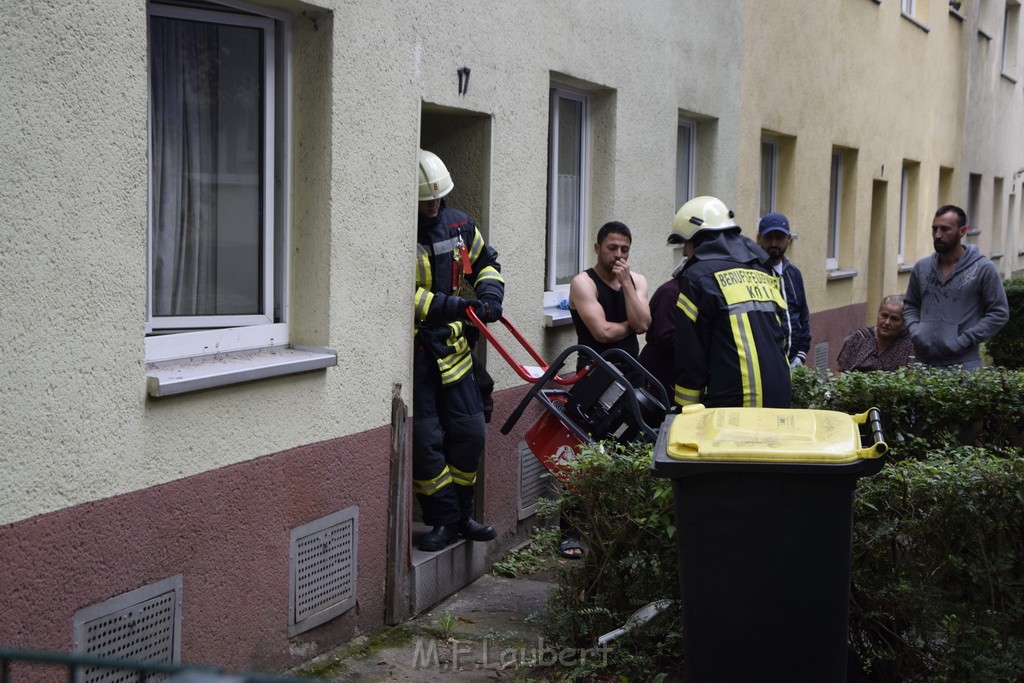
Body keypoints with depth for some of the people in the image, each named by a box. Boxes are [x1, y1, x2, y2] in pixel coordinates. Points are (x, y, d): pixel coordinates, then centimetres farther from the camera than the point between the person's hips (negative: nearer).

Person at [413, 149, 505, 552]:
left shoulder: (458, 225, 6)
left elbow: (486, 262, 21)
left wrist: (490, 295, 2)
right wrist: (445, 306, -26)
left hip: (452, 346, 6)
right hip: (412, 352, -6)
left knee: (468, 432, 9)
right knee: (424, 439, -4)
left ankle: (461, 515, 23)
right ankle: (444, 520, 8)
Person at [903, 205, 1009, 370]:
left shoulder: (983, 269, -4)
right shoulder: (921, 267, 10)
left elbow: (999, 313, -4)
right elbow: (910, 305, 21)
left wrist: (964, 340, -12)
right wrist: (914, 331, 1)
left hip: (962, 363, -4)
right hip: (923, 361, 4)